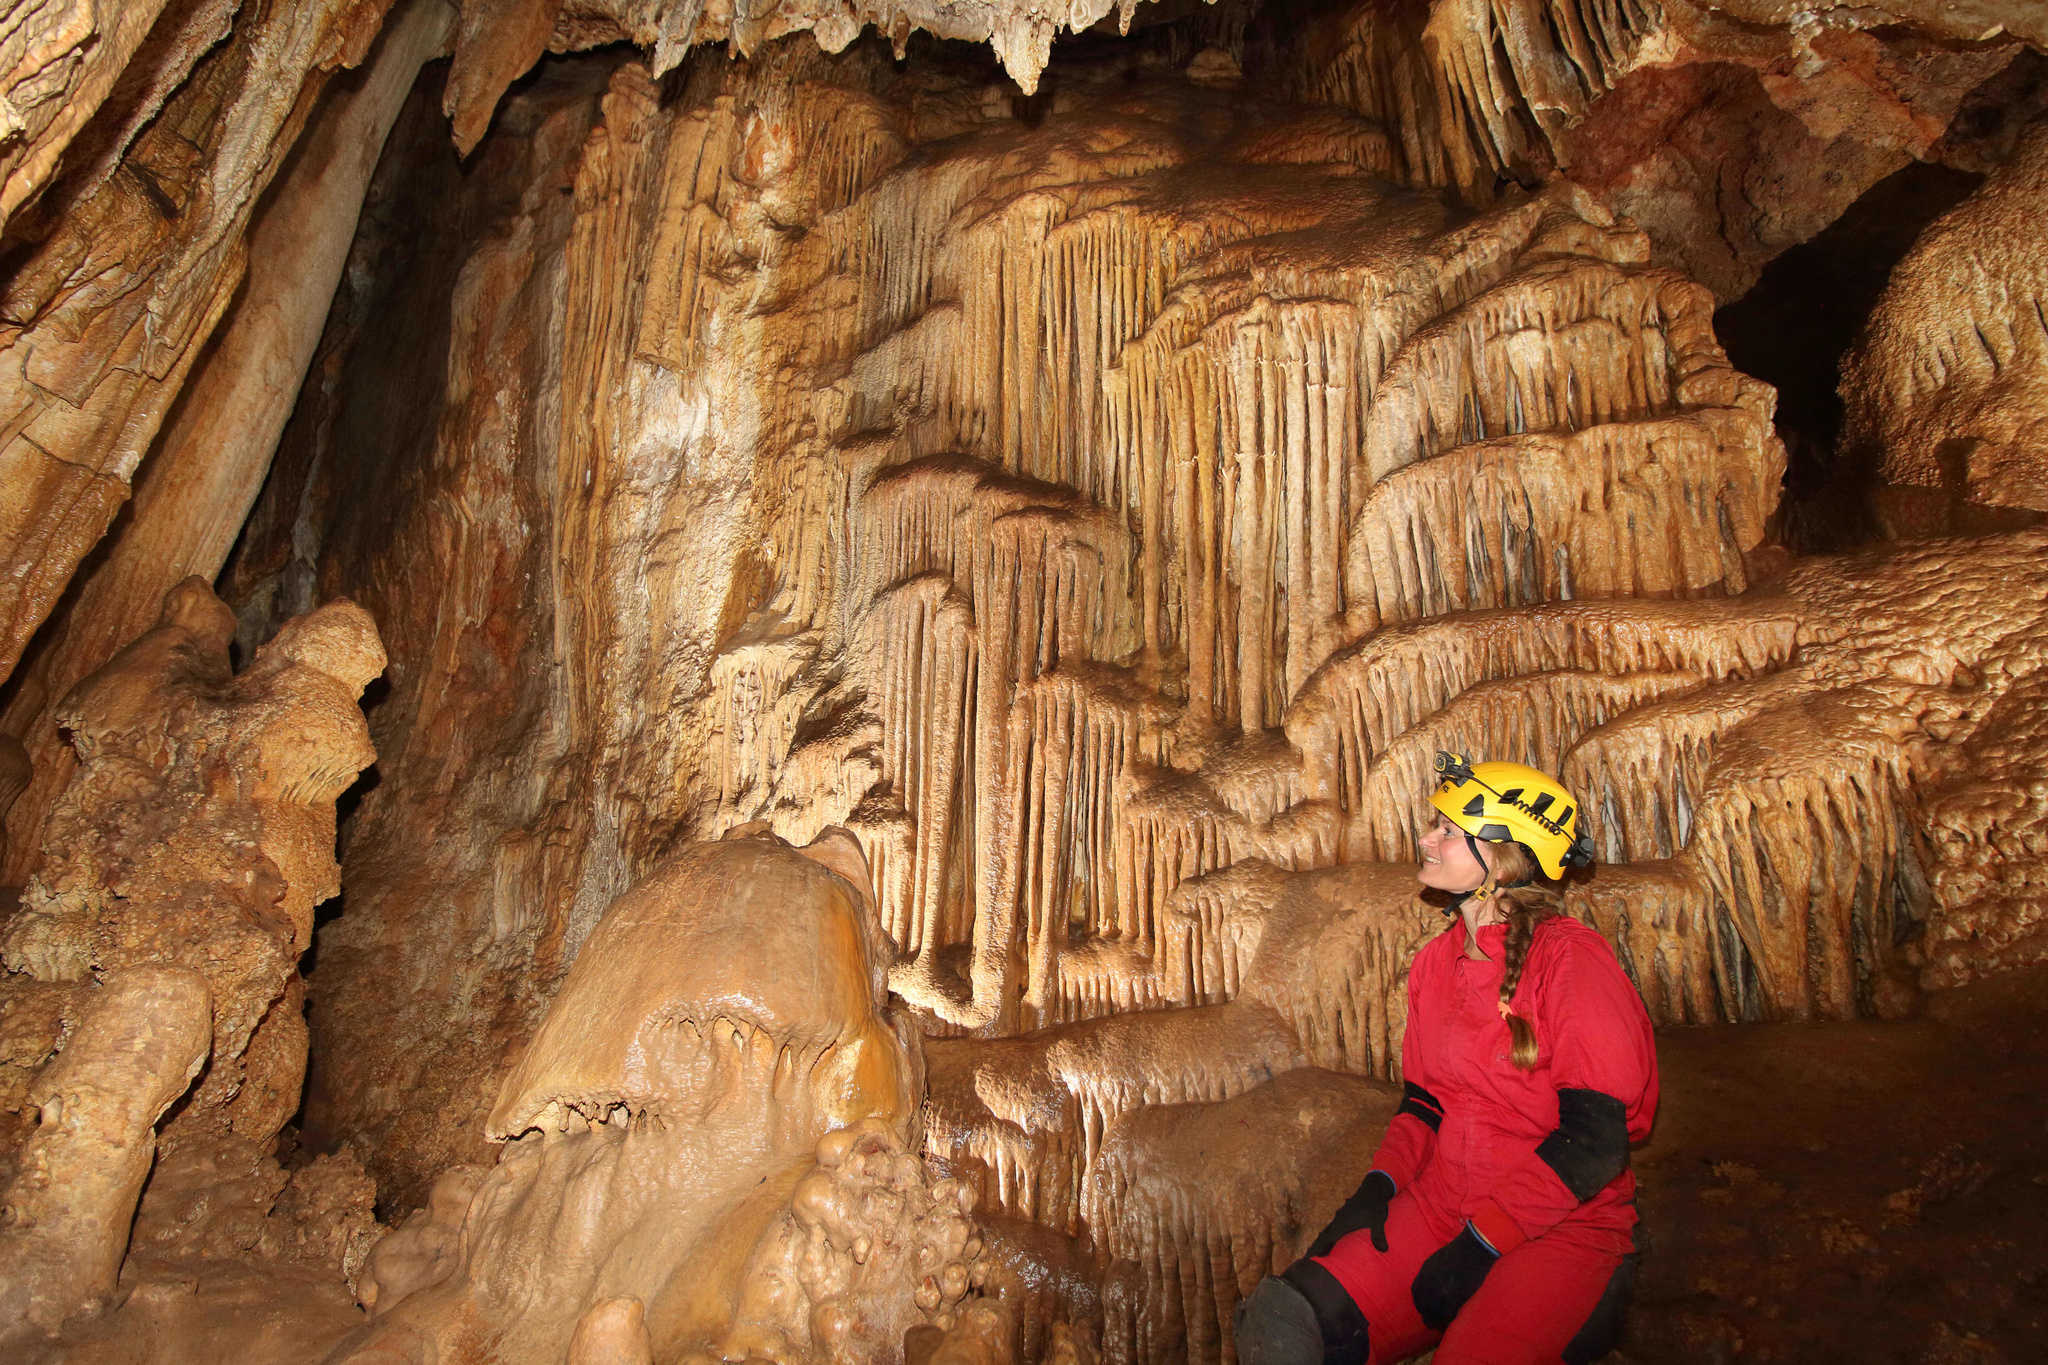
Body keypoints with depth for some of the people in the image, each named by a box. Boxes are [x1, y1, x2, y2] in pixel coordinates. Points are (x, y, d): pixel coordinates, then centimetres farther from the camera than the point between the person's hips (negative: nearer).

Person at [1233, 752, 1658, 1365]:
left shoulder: (1569, 957, -11)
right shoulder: (1435, 962, 10)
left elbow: (1596, 1136, -15)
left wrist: (1482, 1244, -17)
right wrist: (1377, 1187, -2)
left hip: (1564, 1225, -4)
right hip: (1442, 1204, 5)